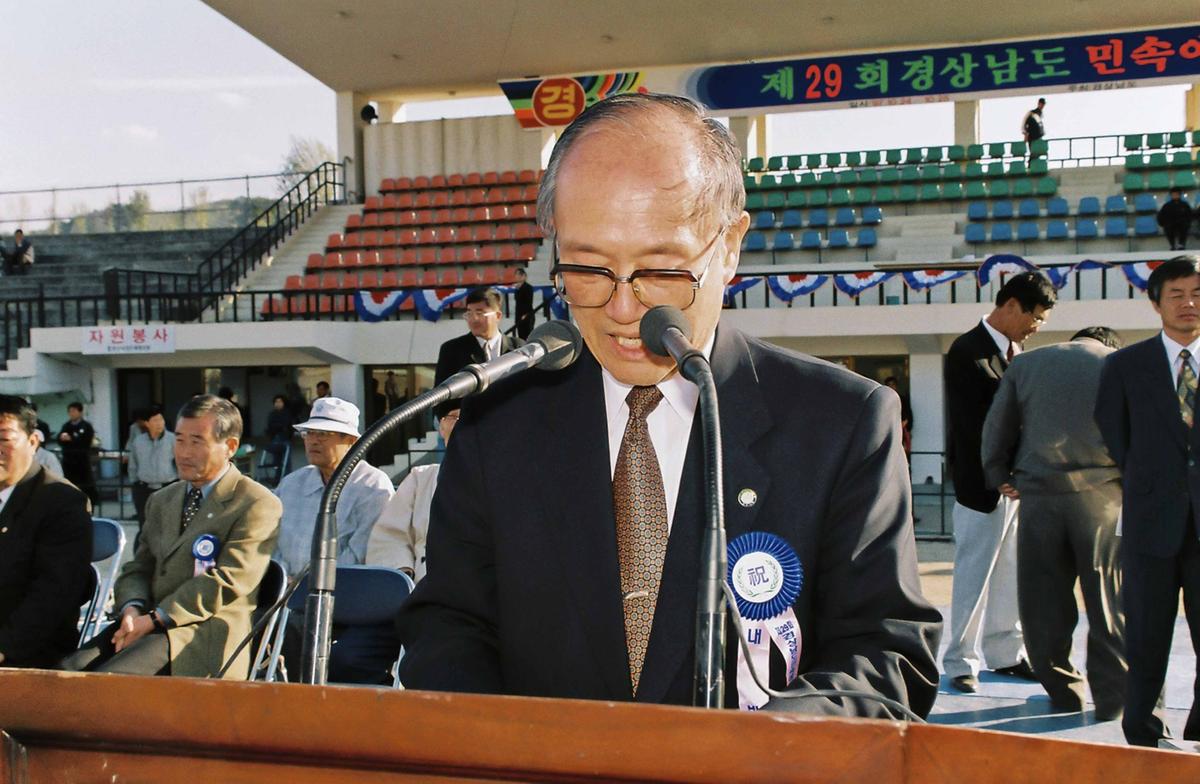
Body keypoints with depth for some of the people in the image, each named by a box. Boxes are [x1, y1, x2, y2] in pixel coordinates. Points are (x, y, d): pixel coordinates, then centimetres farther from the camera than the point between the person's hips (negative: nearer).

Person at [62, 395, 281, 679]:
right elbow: (138, 568, 20)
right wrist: (133, 609, -4)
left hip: (207, 633, -7)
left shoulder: (257, 505, -2)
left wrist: (155, 619, -16)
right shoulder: (161, 501, 24)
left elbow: (226, 581, -12)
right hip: (148, 625, 7)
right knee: (67, 673, -19)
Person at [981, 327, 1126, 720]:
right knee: (1109, 600, 5)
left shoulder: (1025, 363, 12)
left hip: (1039, 492, 2)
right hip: (1101, 492, -1)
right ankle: (1113, 700, 7)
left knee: (1044, 600, 10)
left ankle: (1063, 692, 17)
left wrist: (1000, 477, 16)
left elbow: (996, 427, 9)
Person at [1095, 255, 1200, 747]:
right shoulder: (1126, 366, 4)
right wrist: (1145, 485, 8)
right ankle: (1143, 739, 17)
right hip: (1153, 522, -1)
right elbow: (1113, 435, 10)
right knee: (1146, 641, 6)